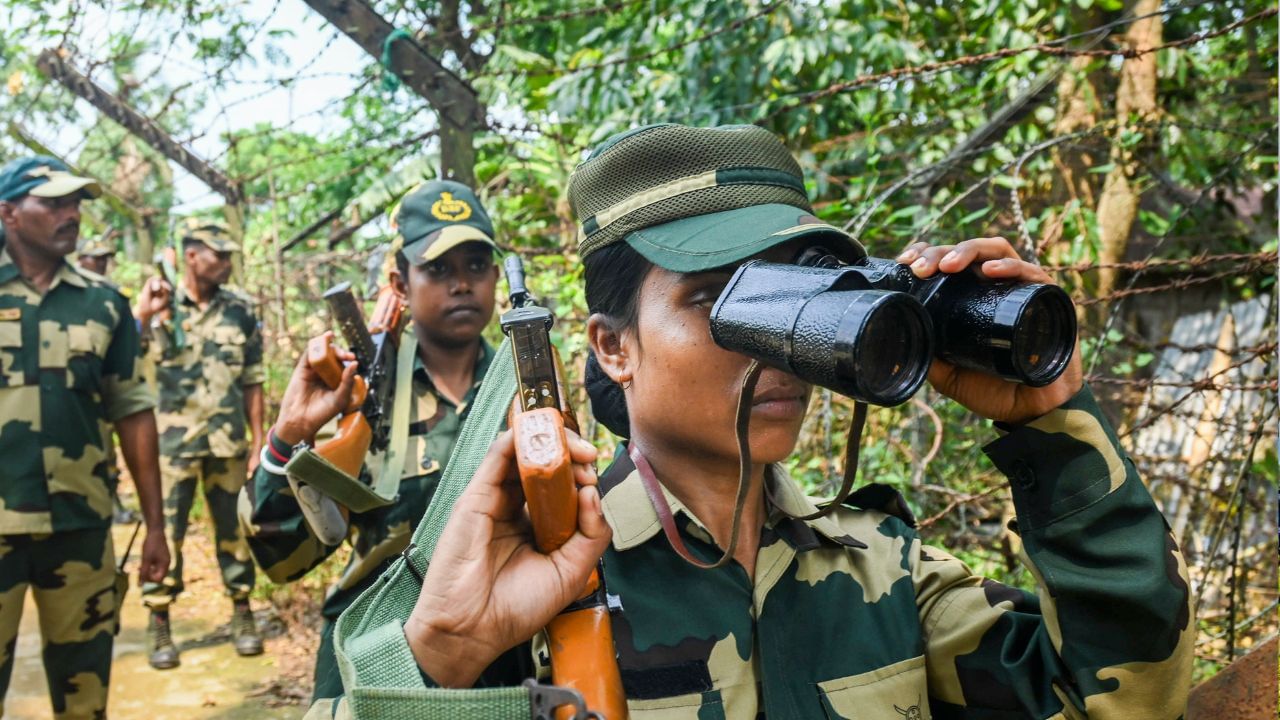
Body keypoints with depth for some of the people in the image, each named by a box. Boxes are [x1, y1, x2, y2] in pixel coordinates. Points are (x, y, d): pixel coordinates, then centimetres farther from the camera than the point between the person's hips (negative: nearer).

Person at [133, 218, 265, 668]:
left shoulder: (240, 310, 3)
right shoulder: (159, 307, -1)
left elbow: (252, 382, 6)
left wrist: (259, 440, 3)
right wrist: (143, 317, -21)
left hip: (229, 443, 1)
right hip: (172, 443, -1)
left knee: (234, 528, 8)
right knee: (166, 534, 3)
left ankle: (242, 616, 20)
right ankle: (159, 627, 14)